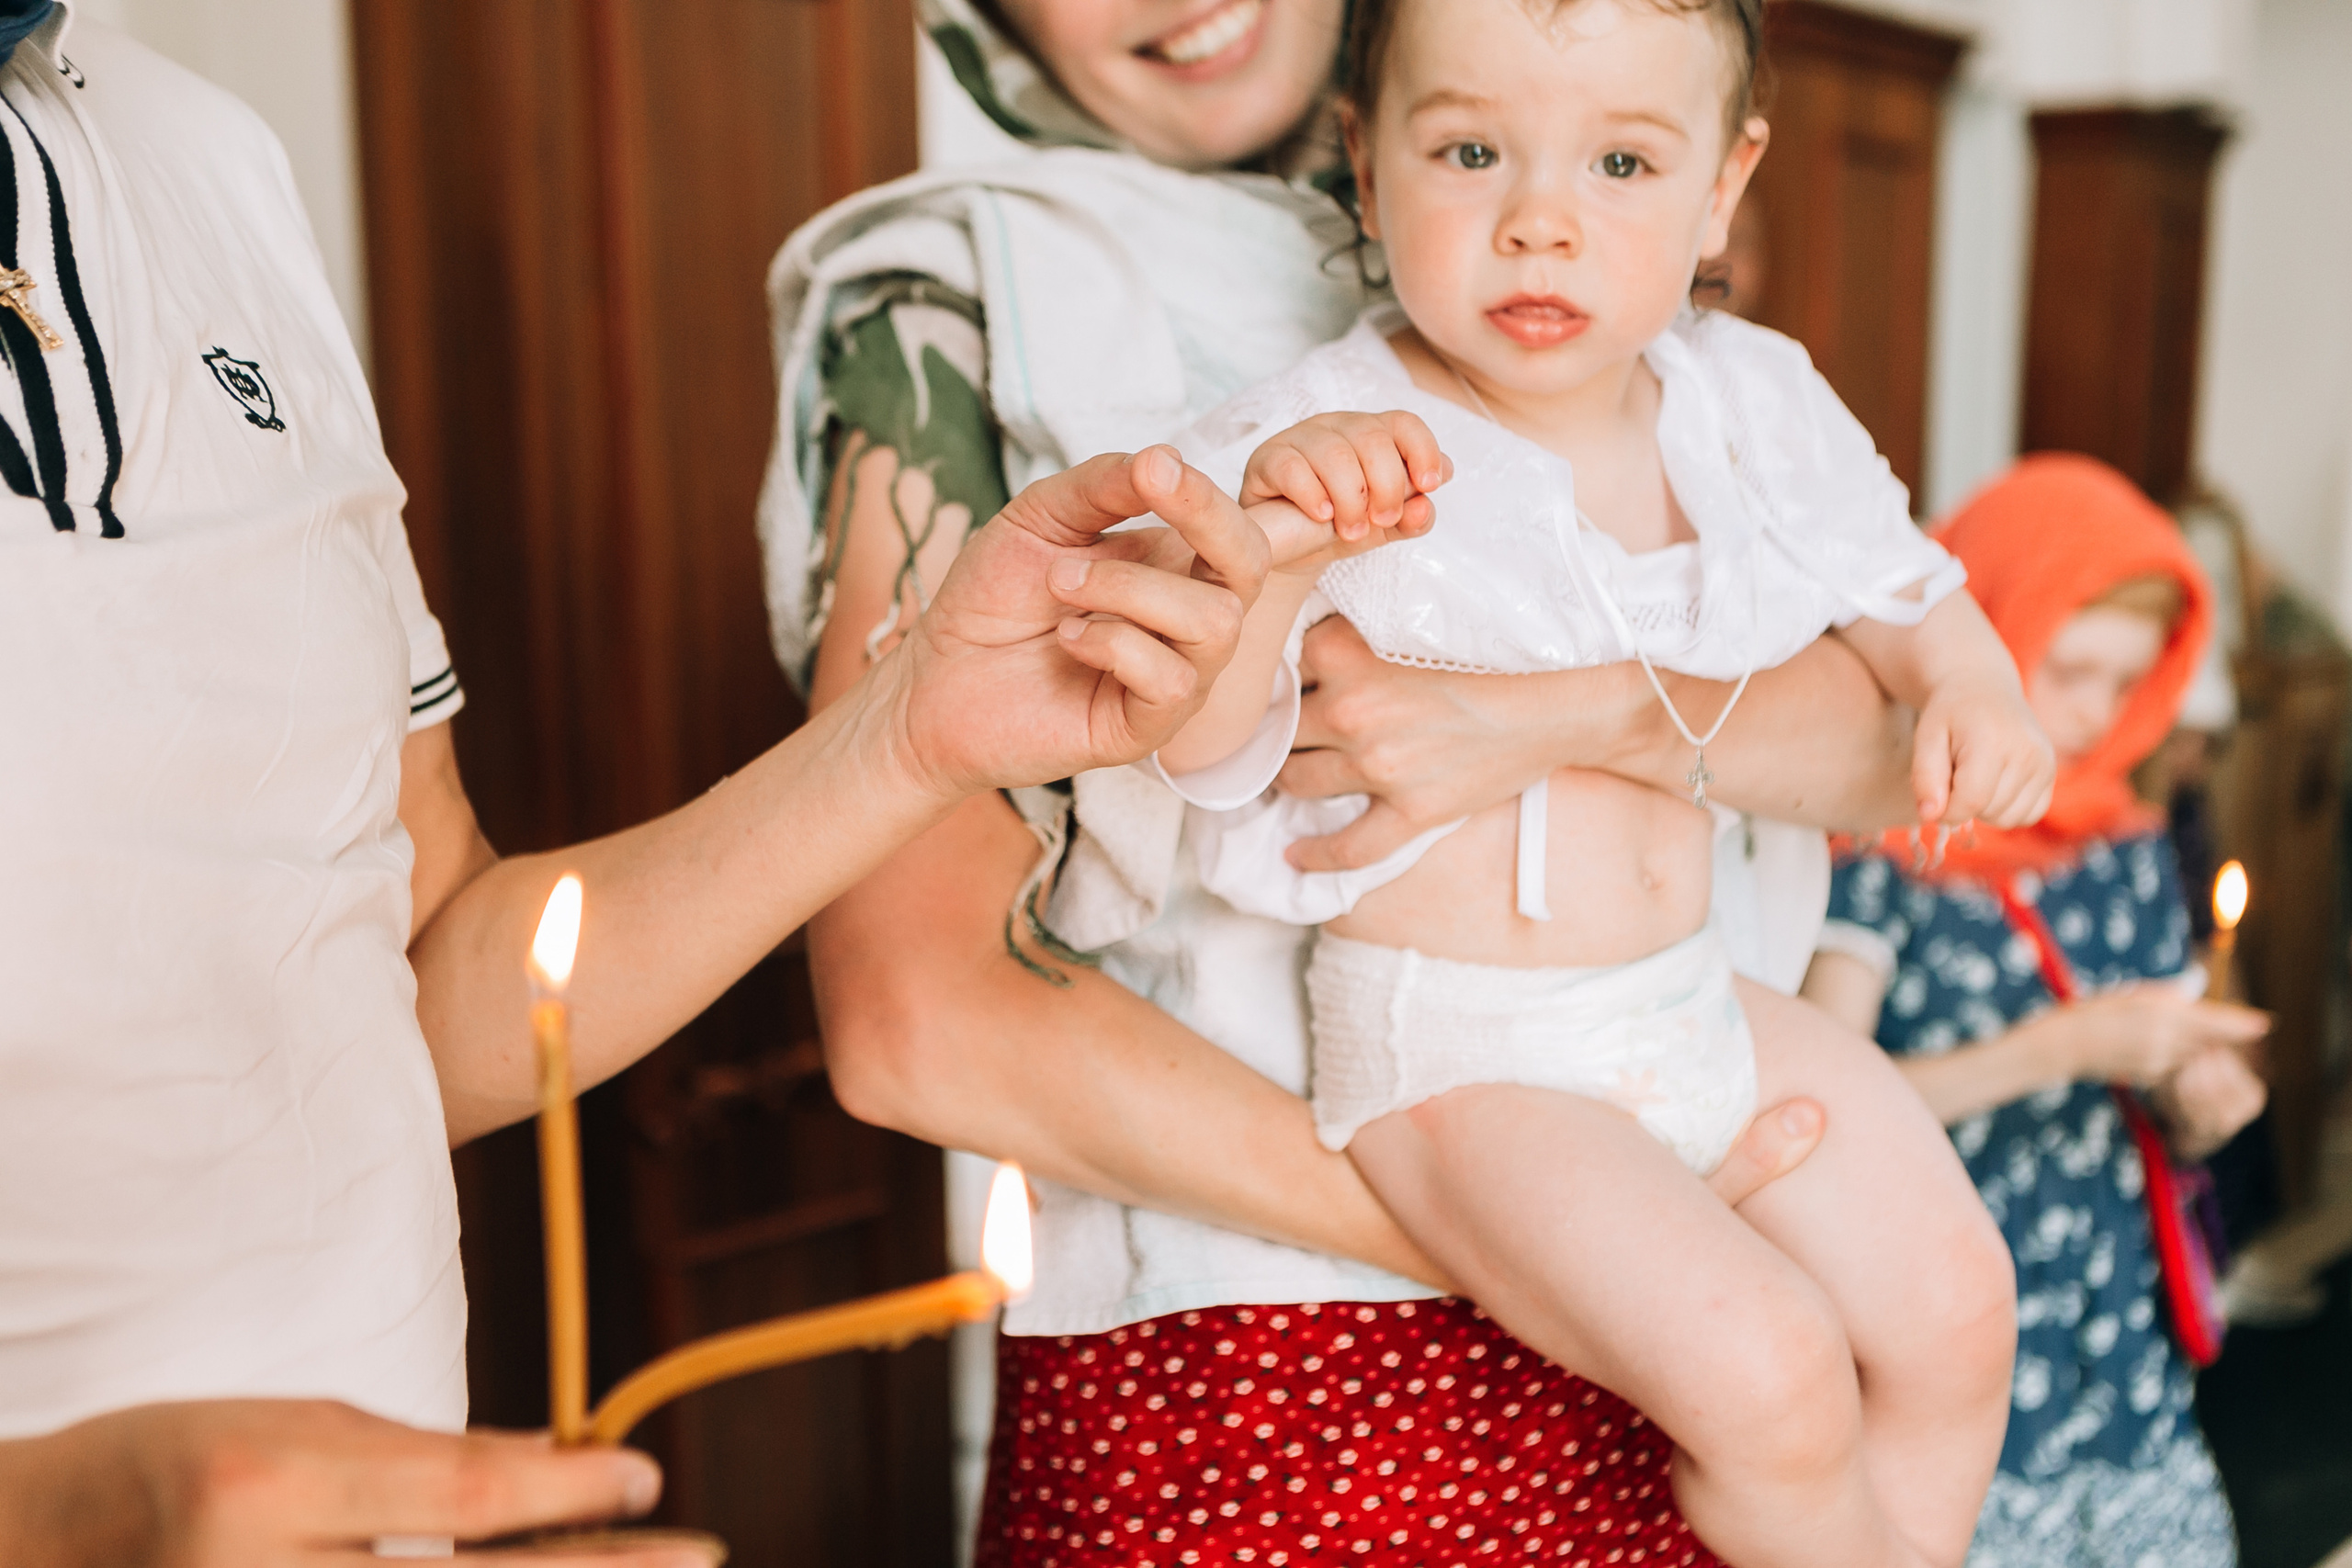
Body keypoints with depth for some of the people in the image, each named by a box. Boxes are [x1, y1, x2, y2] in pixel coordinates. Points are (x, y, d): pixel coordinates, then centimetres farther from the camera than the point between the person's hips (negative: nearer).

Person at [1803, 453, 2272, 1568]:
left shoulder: (2127, 849, 7)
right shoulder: (1877, 845, -11)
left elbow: (2171, 1114, 14)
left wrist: (2201, 1106, -9)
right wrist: (2068, 1044, -24)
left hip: (2119, 1337, 5)